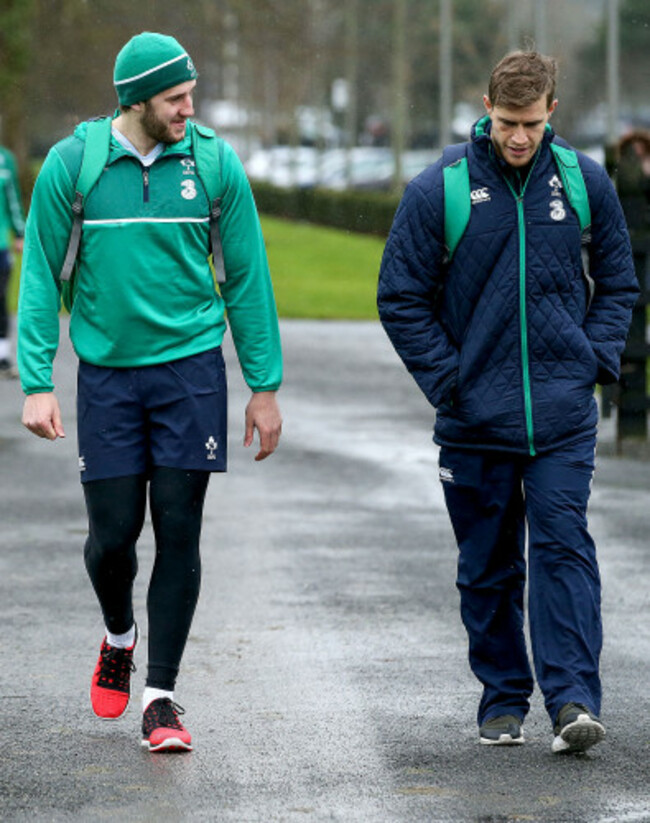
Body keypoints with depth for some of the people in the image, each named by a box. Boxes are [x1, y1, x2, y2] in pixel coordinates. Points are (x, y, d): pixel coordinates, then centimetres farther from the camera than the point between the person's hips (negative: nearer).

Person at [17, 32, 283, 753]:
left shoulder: (214, 164, -1)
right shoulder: (71, 165, -4)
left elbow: (247, 278, 5)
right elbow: (40, 279, 0)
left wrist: (264, 386, 4)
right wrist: (36, 383, -8)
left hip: (192, 368, 0)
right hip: (106, 371, 0)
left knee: (178, 532, -2)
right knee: (113, 532, 1)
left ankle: (160, 695, 7)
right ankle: (119, 634, 34)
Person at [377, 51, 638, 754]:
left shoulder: (584, 183, 3)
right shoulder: (438, 191, -5)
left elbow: (617, 279, 16)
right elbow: (401, 298, 1)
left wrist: (598, 357, 2)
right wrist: (448, 380, -6)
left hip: (563, 412, 0)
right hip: (475, 417, 0)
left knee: (563, 544, -10)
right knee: (487, 564, 7)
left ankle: (573, 700, -14)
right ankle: (503, 699, 18)